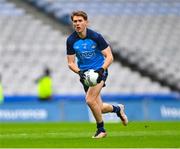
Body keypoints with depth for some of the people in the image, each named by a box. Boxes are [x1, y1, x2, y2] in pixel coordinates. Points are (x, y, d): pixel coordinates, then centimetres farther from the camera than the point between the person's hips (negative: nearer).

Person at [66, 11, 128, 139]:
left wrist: (101, 69, -28)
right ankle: (117, 109, 35)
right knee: (98, 108, 2)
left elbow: (109, 57, -12)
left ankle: (101, 129, -3)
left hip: (99, 71, -4)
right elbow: (71, 63, -1)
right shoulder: (71, 40, -7)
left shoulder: (95, 36, -14)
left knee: (90, 100, -23)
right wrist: (79, 72, -21)